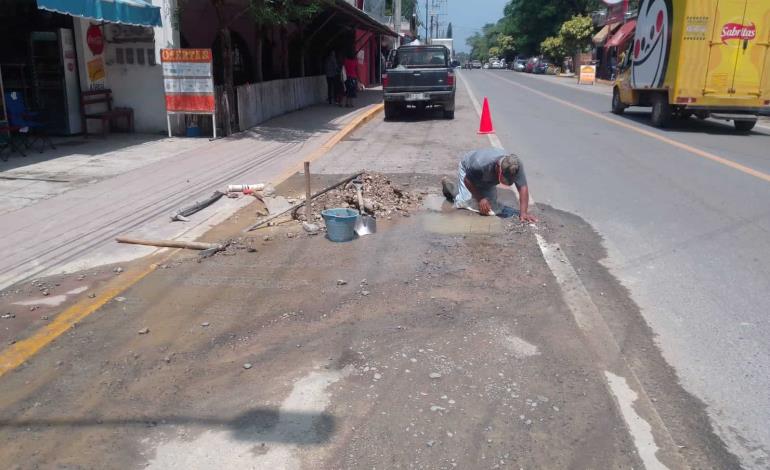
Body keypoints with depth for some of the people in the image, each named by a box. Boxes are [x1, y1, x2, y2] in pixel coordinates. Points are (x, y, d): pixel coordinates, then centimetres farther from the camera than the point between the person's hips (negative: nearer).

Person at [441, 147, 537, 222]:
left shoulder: (516, 165, -36)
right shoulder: (481, 164, -46)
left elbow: (523, 187, -36)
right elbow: (467, 180, -28)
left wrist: (523, 213, -45)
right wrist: (480, 199, -31)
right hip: (467, 169, -4)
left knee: (491, 204, -4)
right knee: (465, 202, -16)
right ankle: (448, 184, 13)